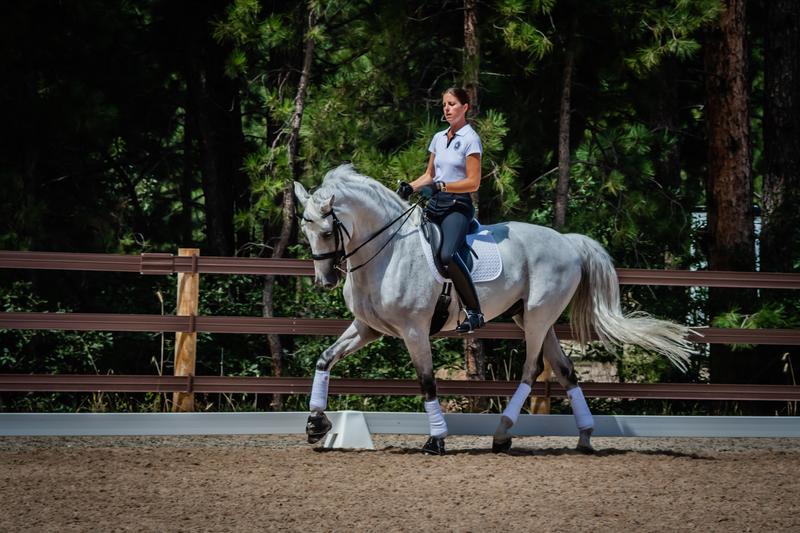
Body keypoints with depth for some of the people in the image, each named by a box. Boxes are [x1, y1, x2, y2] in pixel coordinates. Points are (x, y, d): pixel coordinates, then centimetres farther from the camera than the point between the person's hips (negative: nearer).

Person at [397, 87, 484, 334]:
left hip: (457, 205, -8)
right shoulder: (439, 138, 17)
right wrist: (410, 187, 4)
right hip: (435, 205, 8)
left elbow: (473, 182, -10)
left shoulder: (470, 140, -5)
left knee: (447, 255, -30)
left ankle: (474, 312, -25)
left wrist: (442, 186, -21)